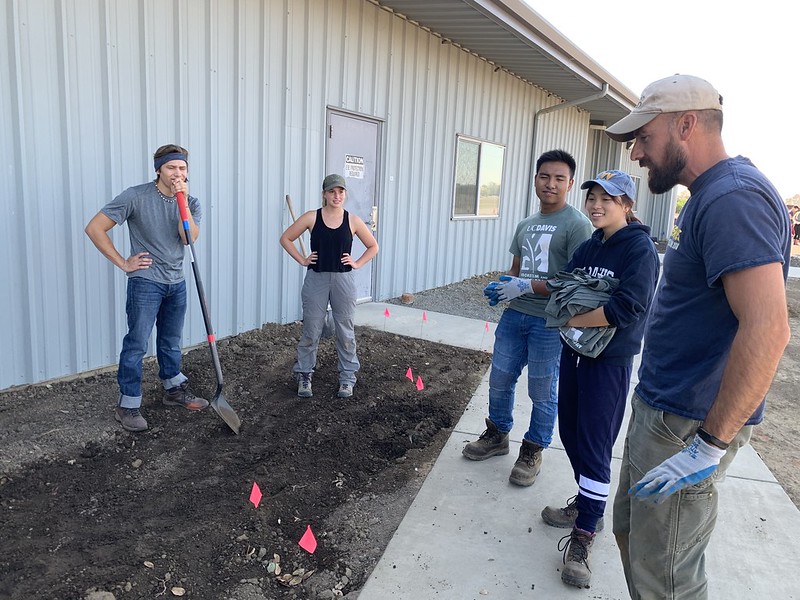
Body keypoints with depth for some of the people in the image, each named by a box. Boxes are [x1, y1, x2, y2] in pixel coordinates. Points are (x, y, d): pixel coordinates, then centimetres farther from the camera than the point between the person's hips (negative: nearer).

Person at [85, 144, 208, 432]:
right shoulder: (136, 196, -11)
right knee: (136, 344, -2)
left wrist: (183, 201, -21)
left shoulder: (191, 203, 4)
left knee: (171, 342, 18)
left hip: (176, 282, 5)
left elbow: (189, 238, -14)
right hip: (145, 281, -5)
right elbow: (94, 228, -10)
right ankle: (128, 405, 9)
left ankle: (174, 390, 33)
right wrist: (123, 263, -10)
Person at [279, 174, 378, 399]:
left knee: (345, 331, 8)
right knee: (311, 331, 5)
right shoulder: (311, 217, -2)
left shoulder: (353, 220, 1)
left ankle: (347, 378, 22)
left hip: (343, 280, 1)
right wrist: (302, 260, -1)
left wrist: (357, 263, 1)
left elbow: (373, 247, 12)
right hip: (316, 279, -1)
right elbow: (285, 238, 5)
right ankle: (304, 376, 21)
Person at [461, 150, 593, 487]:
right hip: (514, 314, 7)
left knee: (542, 392, 7)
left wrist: (529, 287, -23)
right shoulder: (525, 224, 15)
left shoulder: (577, 224, -9)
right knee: (500, 379, 15)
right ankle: (497, 436, 35)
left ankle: (533, 452, 25)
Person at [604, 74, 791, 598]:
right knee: (631, 531, 23)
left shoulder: (733, 197, -21)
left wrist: (709, 445, -26)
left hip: (688, 426, -10)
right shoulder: (712, 194, 12)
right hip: (661, 408, 10)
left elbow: (767, 329, -30)